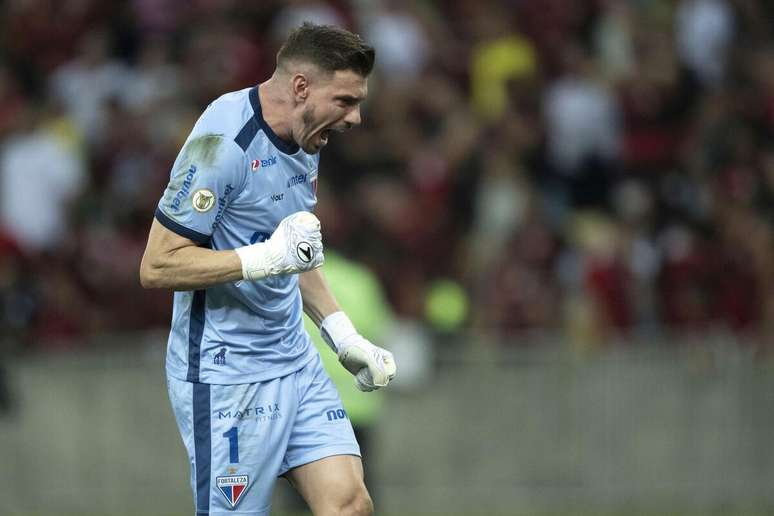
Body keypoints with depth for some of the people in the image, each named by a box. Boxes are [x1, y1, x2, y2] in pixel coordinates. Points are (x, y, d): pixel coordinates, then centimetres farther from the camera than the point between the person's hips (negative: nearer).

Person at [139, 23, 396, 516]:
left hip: (297, 360, 8)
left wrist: (345, 338, 16)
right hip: (227, 375, -8)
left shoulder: (305, 140, 9)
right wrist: (267, 257, -28)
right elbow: (157, 266, -21)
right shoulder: (224, 142, -19)